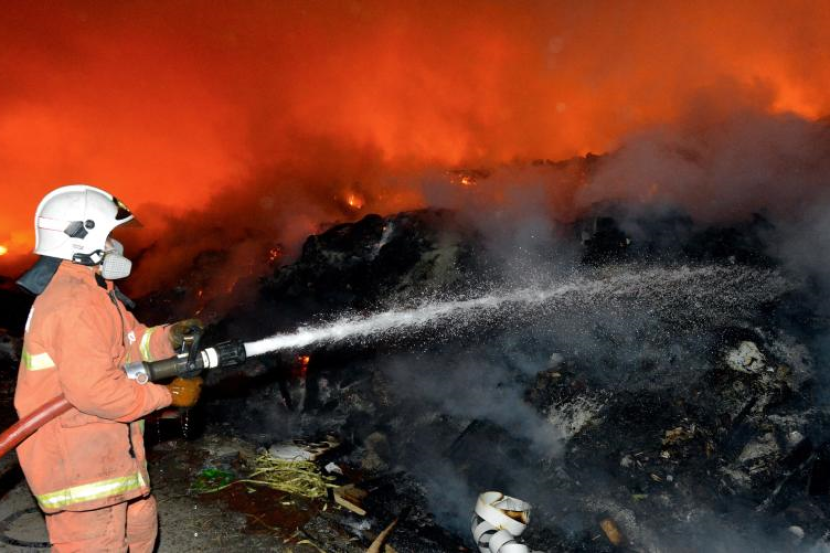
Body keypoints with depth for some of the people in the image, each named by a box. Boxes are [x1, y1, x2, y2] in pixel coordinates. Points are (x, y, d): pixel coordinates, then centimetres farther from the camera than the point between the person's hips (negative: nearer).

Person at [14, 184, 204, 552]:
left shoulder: (90, 291, 12)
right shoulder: (76, 303, -23)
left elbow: (128, 343, 14)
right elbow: (93, 389, -30)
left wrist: (168, 336, -5)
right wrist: (168, 395, -21)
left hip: (103, 453, 11)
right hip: (78, 464, -11)